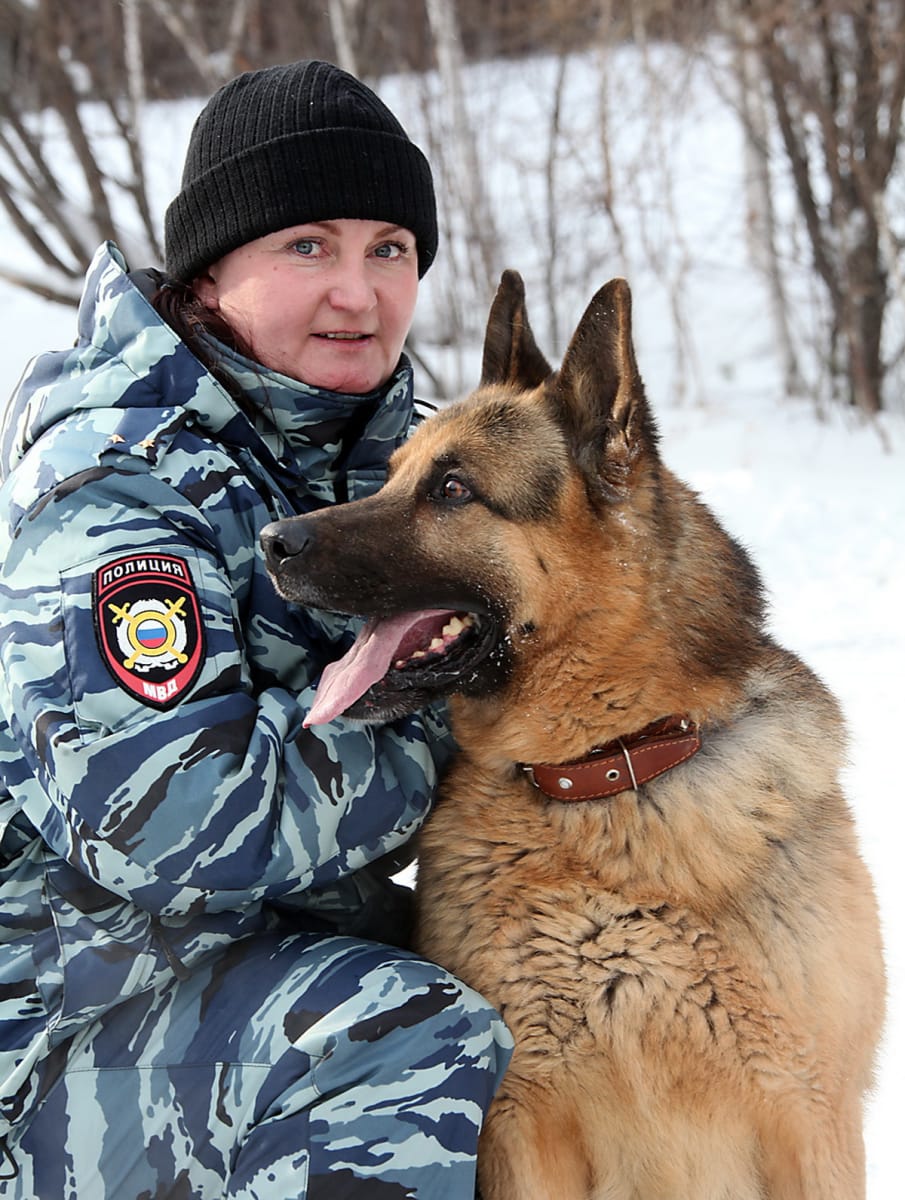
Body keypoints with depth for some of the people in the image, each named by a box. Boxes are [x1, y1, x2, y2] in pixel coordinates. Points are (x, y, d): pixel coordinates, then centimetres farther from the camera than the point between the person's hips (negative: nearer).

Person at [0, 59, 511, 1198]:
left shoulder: (367, 439, 7)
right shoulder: (116, 482, -19)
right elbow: (165, 827, -28)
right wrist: (423, 724, -16)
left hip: (292, 940, 9)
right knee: (418, 1051, -31)